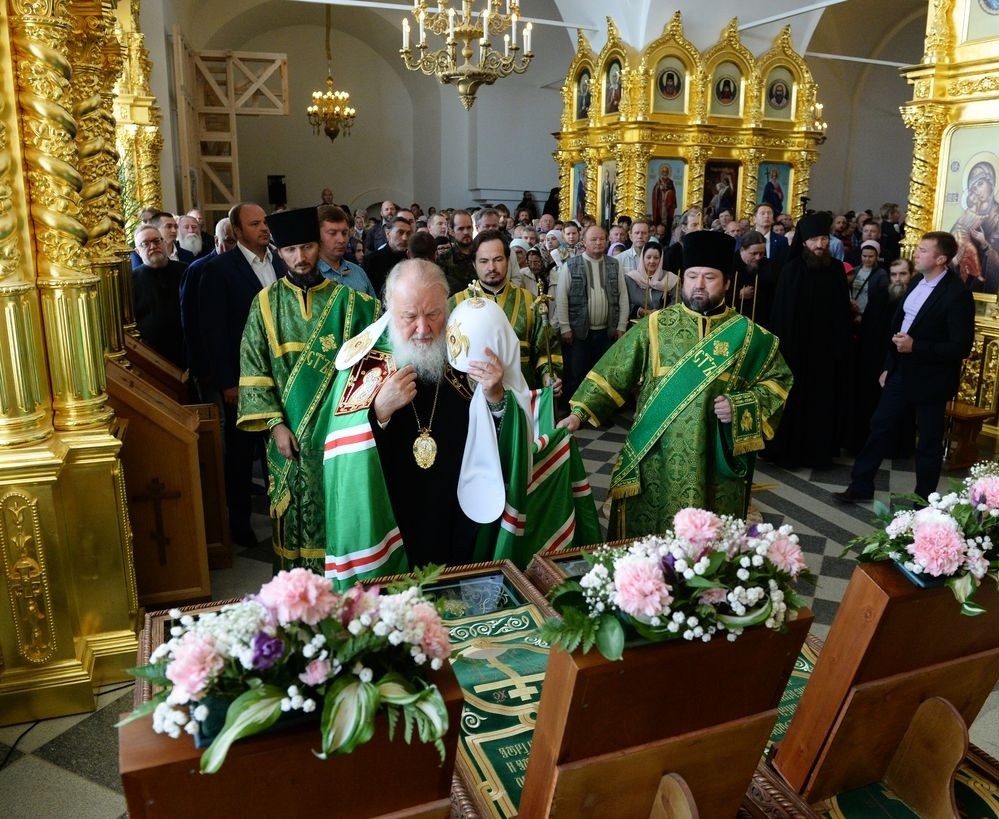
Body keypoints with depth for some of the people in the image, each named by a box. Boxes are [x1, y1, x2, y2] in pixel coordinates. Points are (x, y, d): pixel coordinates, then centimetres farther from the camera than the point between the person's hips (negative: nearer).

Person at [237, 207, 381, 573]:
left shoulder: (345, 299, 1)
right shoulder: (266, 302, 1)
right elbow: (253, 369, -2)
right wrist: (275, 424, -9)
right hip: (290, 432, 0)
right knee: (294, 519, 8)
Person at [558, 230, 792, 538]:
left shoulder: (747, 334, 3)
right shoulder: (655, 325, 2)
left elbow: (778, 380, 9)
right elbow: (613, 372, -1)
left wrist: (741, 407, -9)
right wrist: (580, 412, -11)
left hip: (715, 463, 0)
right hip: (654, 458, 0)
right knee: (644, 542, 8)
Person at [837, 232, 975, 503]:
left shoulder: (957, 294, -19)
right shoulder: (917, 281, 4)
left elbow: (961, 346, -20)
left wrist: (915, 347, -25)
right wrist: (889, 366, 14)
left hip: (930, 379, -7)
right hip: (902, 372, 7)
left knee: (928, 442, 8)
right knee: (880, 426, 12)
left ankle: (923, 502, 24)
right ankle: (861, 485, 24)